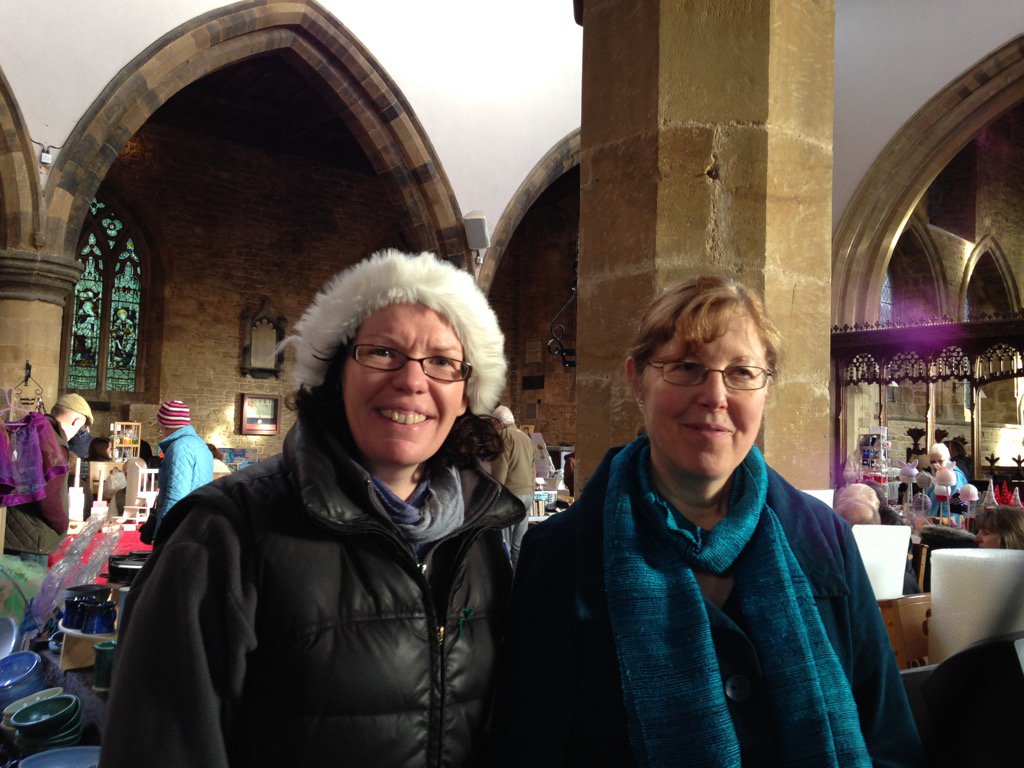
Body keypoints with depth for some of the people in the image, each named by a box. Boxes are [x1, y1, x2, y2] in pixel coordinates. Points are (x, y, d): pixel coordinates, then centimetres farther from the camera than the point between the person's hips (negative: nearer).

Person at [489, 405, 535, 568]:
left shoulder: (504, 436, -8)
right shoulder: (526, 437, 17)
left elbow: (499, 471, -13)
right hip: (528, 493, 8)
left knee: (504, 544, -3)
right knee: (519, 544, 11)